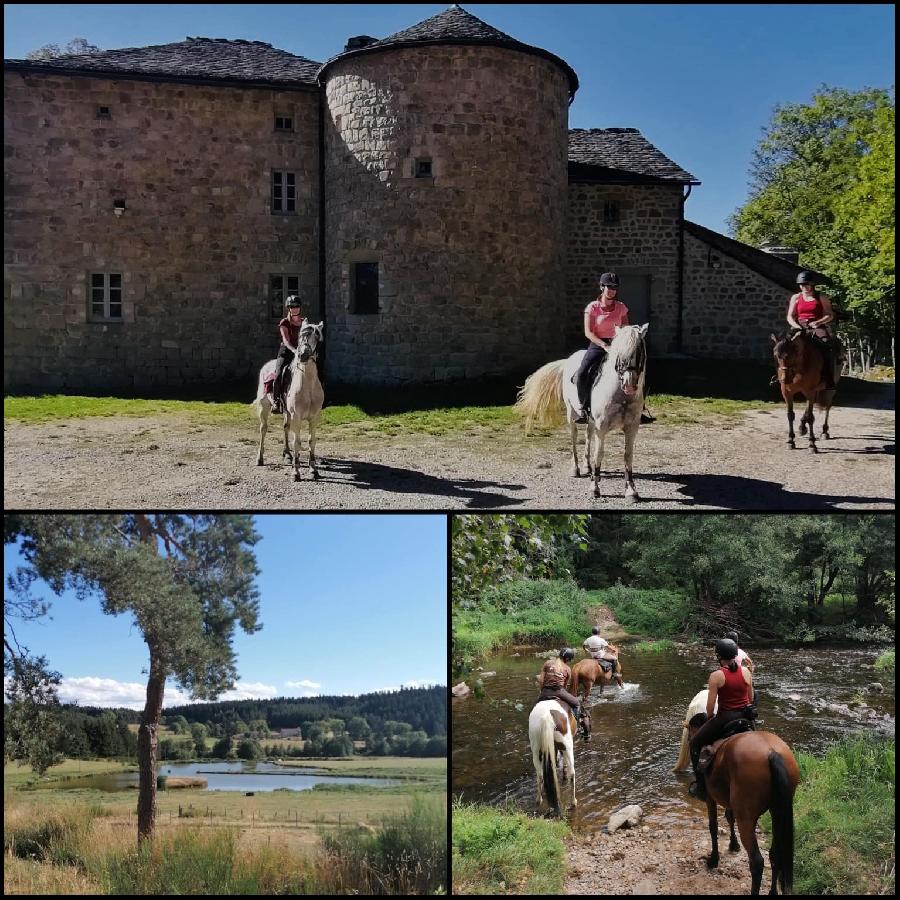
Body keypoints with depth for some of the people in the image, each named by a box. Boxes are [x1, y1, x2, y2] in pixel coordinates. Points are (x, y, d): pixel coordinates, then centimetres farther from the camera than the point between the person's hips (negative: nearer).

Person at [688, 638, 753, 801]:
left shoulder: (716, 676, -14)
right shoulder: (746, 672, 0)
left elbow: (710, 706, -13)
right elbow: (751, 699, 10)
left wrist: (709, 718, 7)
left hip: (725, 717, -5)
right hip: (746, 718, 5)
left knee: (695, 744, 15)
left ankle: (701, 787, 13)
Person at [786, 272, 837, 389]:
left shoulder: (822, 297, 9)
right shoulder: (796, 298, 15)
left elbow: (830, 315, 6)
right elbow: (790, 317, 11)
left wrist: (818, 322, -14)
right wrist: (797, 326, -10)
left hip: (818, 326, -2)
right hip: (800, 327, 2)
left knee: (826, 343, -33)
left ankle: (829, 380, -38)